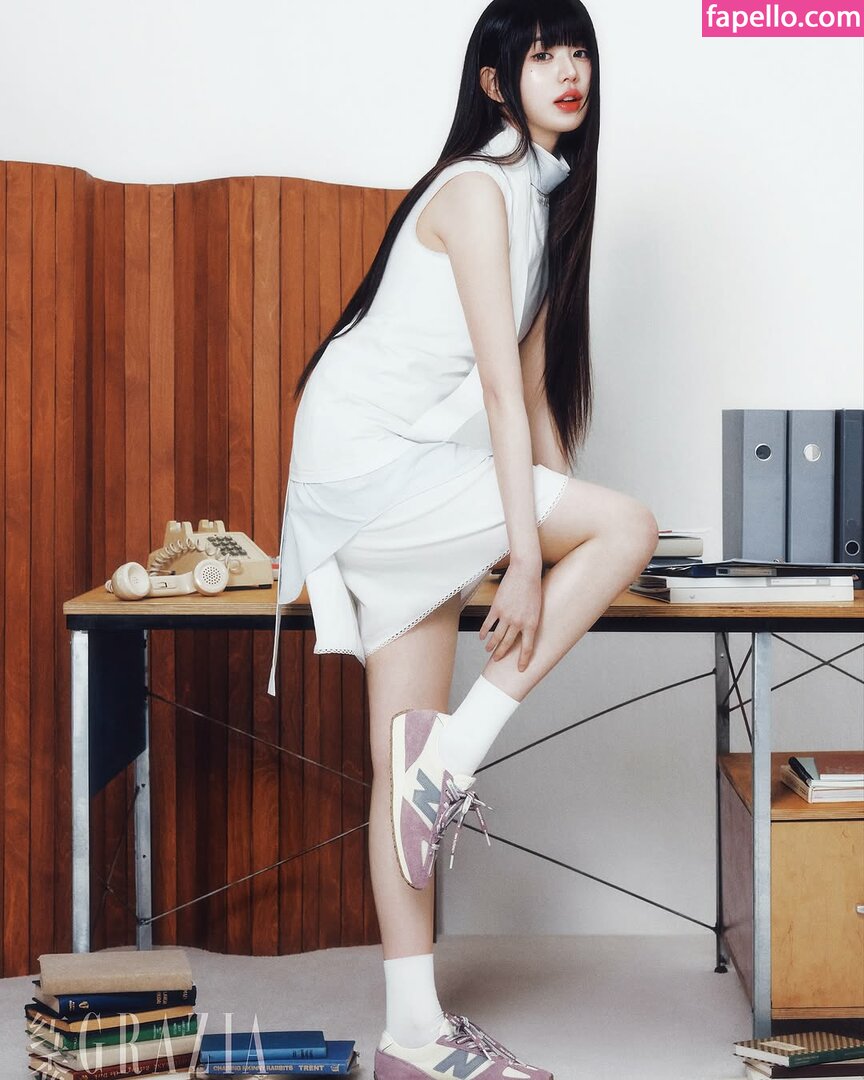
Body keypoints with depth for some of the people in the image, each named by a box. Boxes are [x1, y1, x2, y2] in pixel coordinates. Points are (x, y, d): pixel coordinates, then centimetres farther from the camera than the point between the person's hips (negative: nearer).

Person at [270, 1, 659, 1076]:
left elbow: (533, 383, 16)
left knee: (410, 769, 6)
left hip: (414, 481, 9)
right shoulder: (478, 187, -12)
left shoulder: (544, 195, 16)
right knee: (628, 522, -18)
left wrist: (556, 527, 13)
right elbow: (500, 381, -19)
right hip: (368, 456, -9)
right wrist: (528, 552, -23)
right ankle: (451, 757, -11)